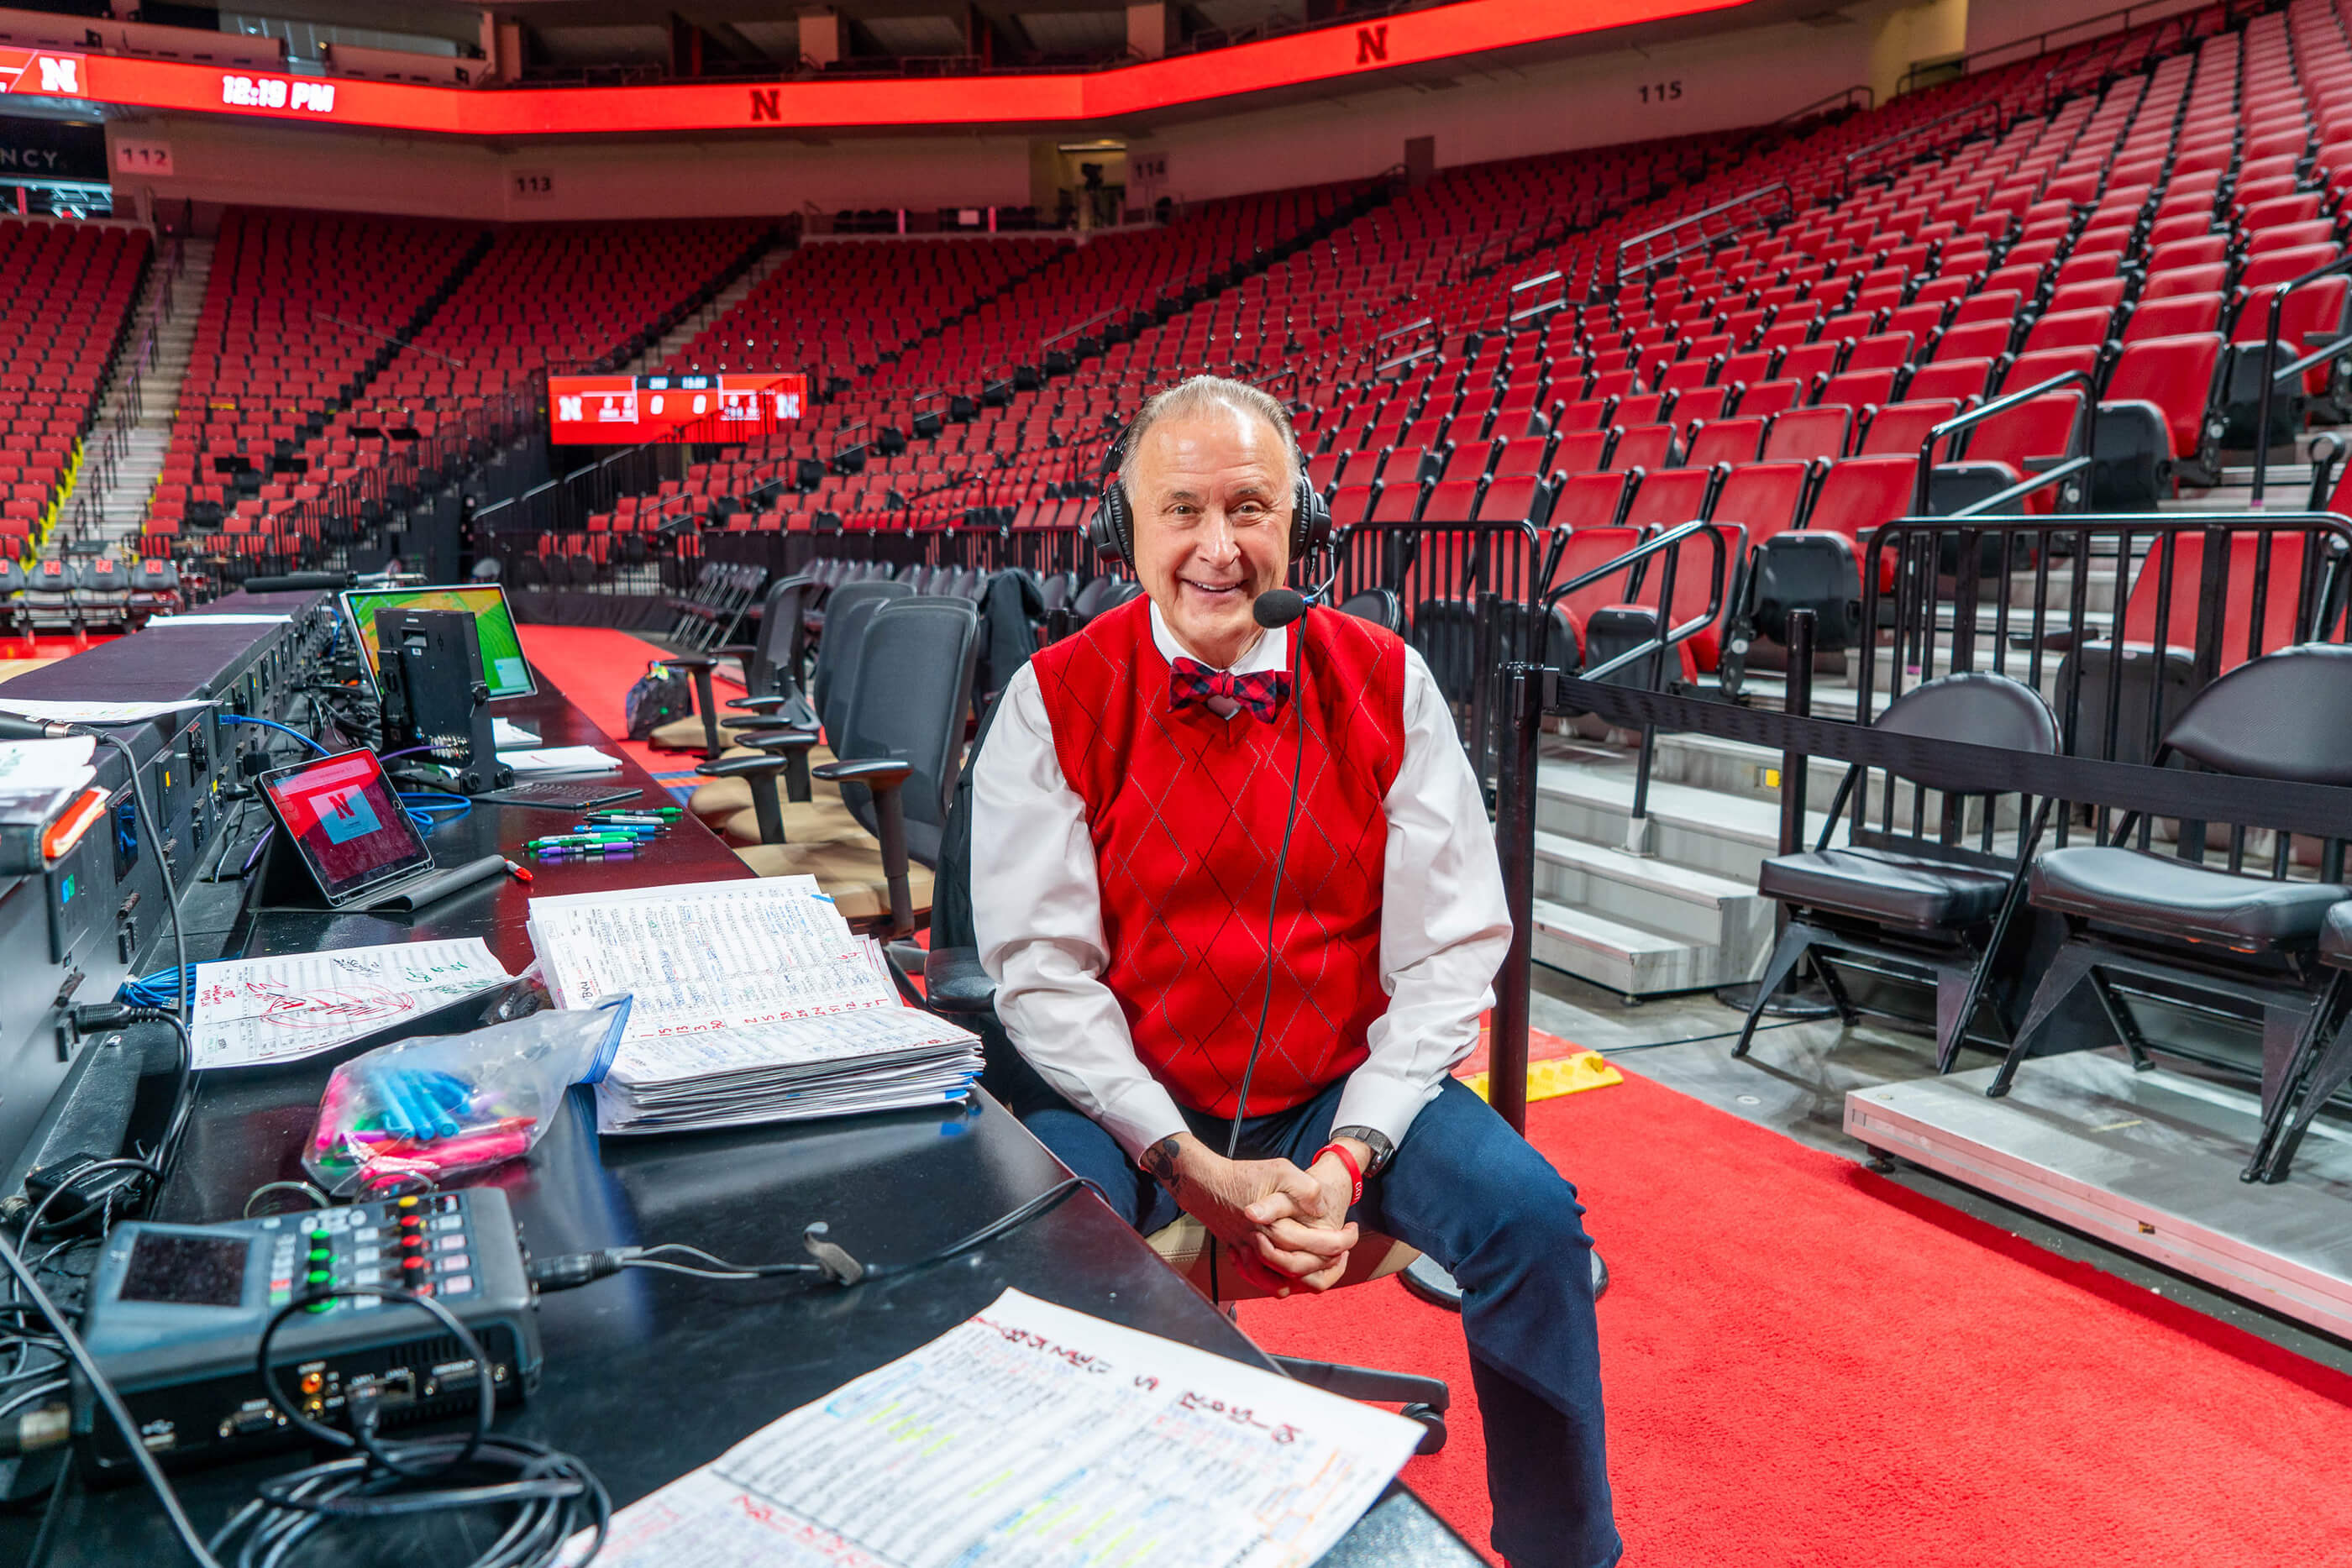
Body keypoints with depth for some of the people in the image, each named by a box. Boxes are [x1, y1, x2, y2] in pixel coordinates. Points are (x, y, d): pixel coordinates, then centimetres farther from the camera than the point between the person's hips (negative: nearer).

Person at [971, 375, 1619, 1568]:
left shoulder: (1385, 685, -3)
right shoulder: (1055, 700, -7)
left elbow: (1450, 948, -4)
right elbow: (1040, 969, -9)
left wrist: (1351, 1154, -15)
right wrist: (1192, 1166, -17)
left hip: (1342, 1092, 2)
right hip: (1129, 1100, -1)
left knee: (1531, 1215, -17)